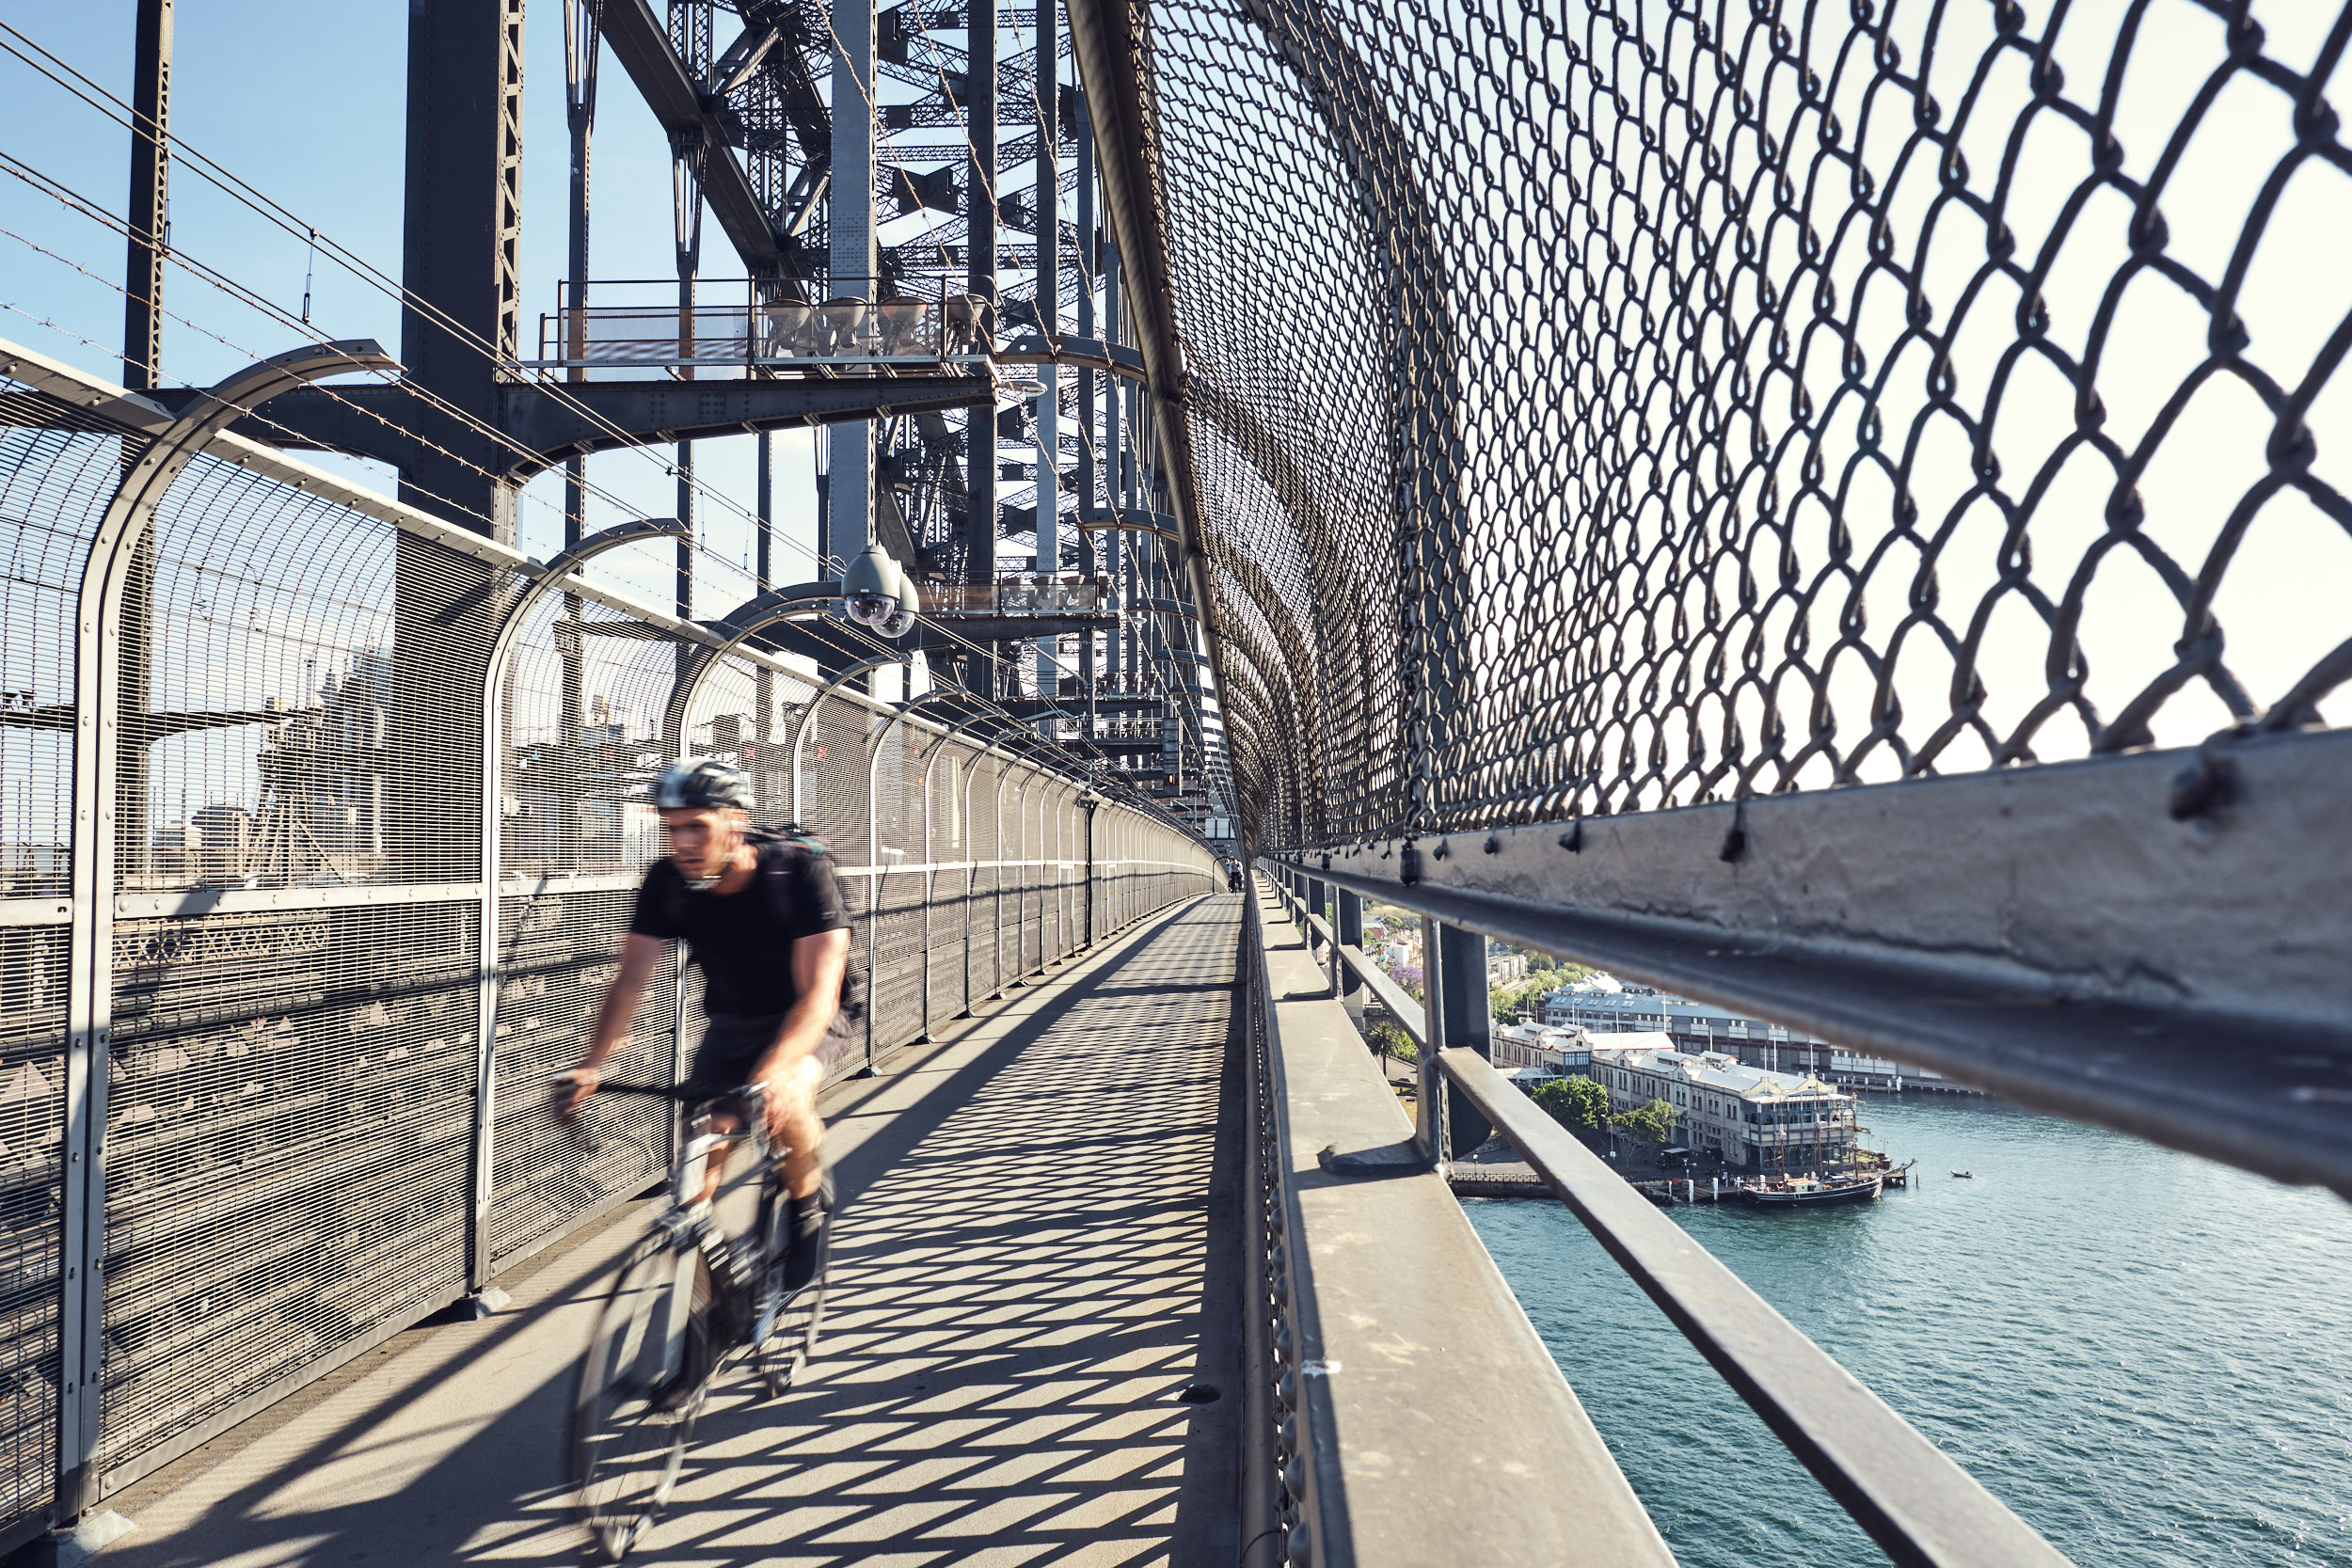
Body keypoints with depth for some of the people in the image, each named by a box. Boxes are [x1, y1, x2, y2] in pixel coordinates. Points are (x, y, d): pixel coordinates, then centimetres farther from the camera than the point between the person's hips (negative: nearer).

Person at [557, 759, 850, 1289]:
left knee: (784, 1101, -32)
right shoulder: (667, 882, -16)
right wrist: (589, 1066, -26)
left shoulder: (801, 870, -28)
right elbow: (629, 981, -12)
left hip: (806, 1021, -4)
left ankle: (808, 1206, -2)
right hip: (730, 1024, 4)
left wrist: (774, 1070, -50)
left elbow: (818, 993, -35)